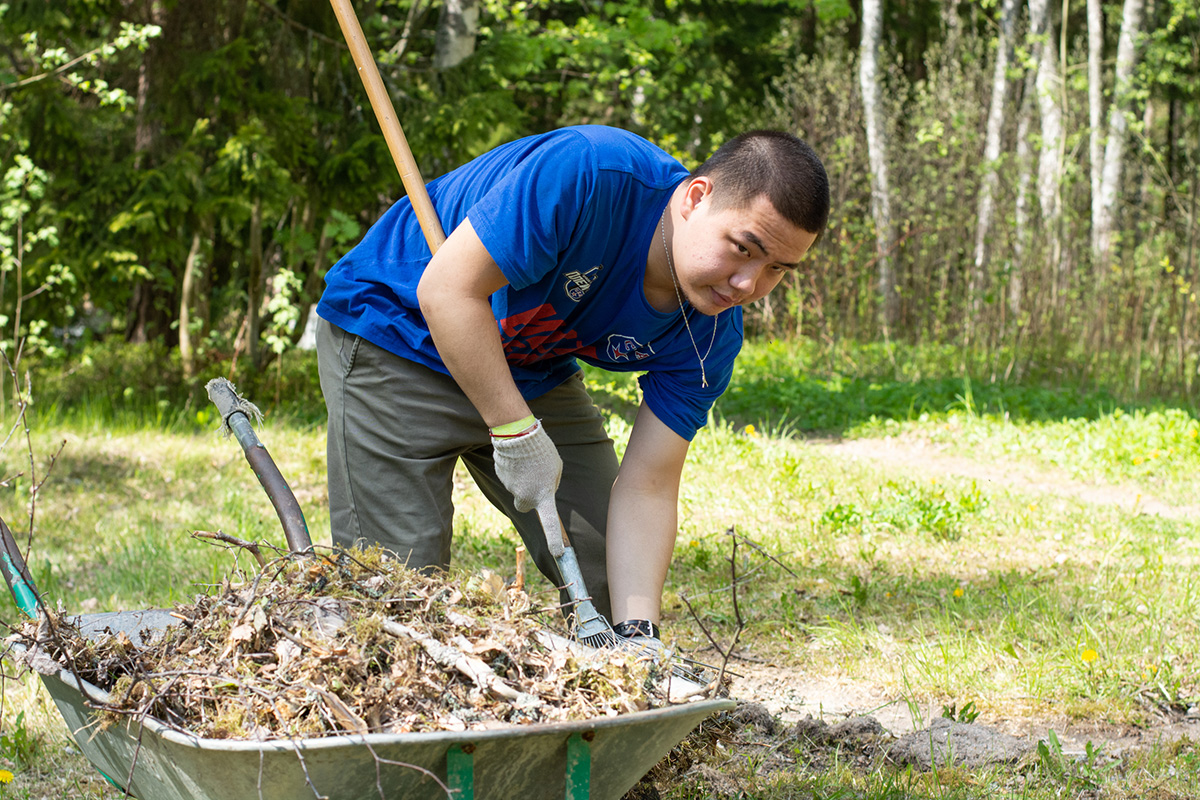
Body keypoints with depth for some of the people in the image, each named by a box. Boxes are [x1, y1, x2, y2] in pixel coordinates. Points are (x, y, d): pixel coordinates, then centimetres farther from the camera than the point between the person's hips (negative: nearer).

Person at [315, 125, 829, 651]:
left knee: (613, 582, 3)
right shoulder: (589, 174, -35)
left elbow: (647, 487, -15)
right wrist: (517, 433, -32)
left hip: (532, 378, 6)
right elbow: (447, 290, -33)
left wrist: (637, 635, -26)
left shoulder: (711, 332, -16)